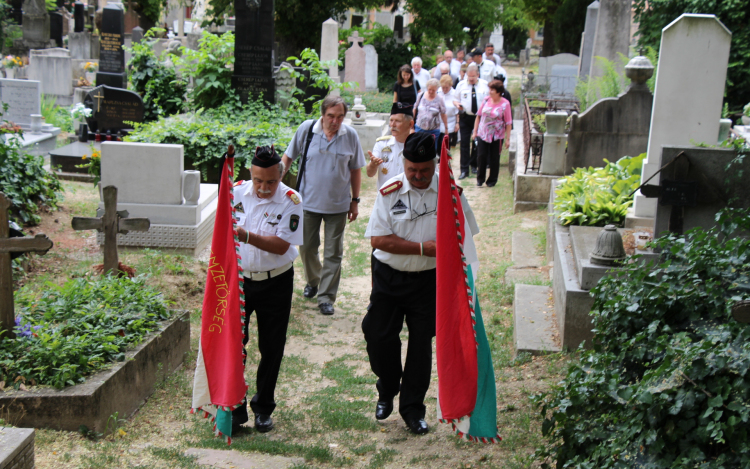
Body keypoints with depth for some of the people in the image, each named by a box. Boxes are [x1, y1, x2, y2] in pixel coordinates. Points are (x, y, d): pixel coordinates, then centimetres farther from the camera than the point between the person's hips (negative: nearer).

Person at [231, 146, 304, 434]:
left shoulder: (290, 201, -12)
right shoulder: (236, 192, -4)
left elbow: (282, 246, -19)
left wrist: (248, 236, -32)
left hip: (275, 283, -1)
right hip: (237, 278, 1)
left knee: (271, 349, 8)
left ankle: (263, 409, 25)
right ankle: (234, 408, 12)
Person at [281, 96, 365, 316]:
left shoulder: (350, 136, -7)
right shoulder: (306, 129, -9)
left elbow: (355, 170, 4)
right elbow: (288, 157, 3)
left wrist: (355, 201, 6)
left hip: (337, 205, 0)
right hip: (308, 201, 1)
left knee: (333, 253, 4)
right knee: (306, 247, 15)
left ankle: (326, 297, 13)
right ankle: (312, 281, 41)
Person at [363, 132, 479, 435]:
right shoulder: (390, 191, -9)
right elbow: (378, 239, -15)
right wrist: (423, 248, -19)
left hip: (430, 280, 0)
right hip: (389, 277, 0)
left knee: (422, 343, 7)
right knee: (379, 337, 4)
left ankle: (412, 408, 22)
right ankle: (387, 392, 32)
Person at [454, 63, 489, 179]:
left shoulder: (485, 85, 2)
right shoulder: (461, 85, 3)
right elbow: (456, 99, 9)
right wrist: (457, 104, -15)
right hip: (465, 117, 0)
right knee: (464, 143, -4)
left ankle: (474, 165, 28)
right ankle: (464, 170, -1)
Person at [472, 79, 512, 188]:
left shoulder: (505, 104, -8)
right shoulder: (486, 100, 2)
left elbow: (508, 123, -7)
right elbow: (479, 116, 10)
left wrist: (507, 139, -9)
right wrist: (475, 131, 9)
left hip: (497, 136, -3)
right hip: (482, 134, 3)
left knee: (494, 159, 6)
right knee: (481, 156, 3)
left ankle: (492, 180, 21)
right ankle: (480, 179, 19)